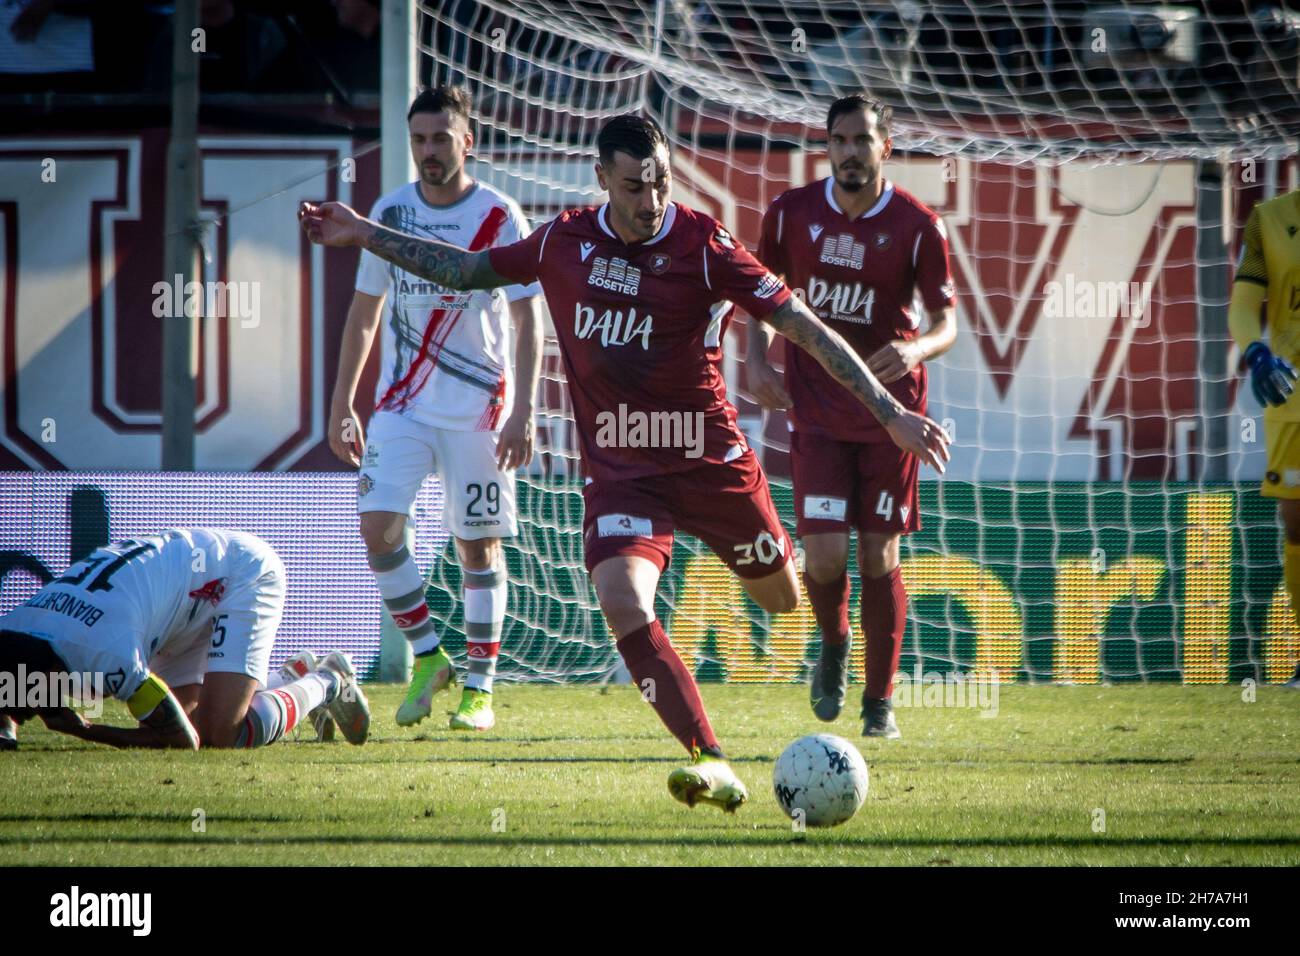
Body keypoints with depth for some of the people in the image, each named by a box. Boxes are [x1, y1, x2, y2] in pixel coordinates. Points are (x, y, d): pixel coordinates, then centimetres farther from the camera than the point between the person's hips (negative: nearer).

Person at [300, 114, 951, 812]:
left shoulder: (702, 245, -13)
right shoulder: (565, 241, -1)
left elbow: (805, 327, -11)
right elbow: (471, 270, 17)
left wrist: (890, 413, -15)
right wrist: (364, 235, 17)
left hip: (709, 460, -2)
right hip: (618, 471, 2)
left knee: (782, 598, 14)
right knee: (622, 603, -24)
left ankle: (804, 560, 55)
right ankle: (712, 764, -25)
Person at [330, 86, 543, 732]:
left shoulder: (500, 218, -5)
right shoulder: (390, 212, 5)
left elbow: (528, 321, -4)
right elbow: (365, 310, 15)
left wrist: (523, 411, -14)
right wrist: (342, 402, 12)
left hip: (479, 408, -3)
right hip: (402, 405, 3)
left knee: (479, 546, 1)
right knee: (378, 527, -13)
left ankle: (480, 688, 10)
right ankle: (427, 658, 4)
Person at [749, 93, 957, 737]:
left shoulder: (917, 226, -8)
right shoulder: (791, 213, -2)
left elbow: (946, 323, -4)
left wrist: (915, 350, -26)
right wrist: (757, 361, -5)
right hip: (816, 411, 1)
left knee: (878, 556, 1)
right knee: (823, 553, -11)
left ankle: (880, 701, 13)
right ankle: (833, 644, 22)